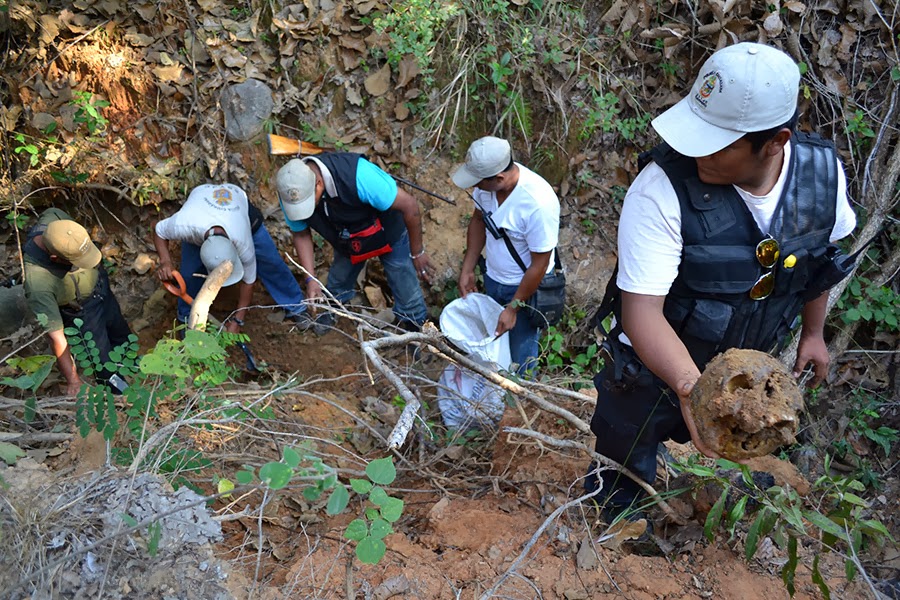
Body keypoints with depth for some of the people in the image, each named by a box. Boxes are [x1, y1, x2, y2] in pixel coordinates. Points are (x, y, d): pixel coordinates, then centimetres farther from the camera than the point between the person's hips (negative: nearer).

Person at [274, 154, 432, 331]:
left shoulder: (357, 175, -43)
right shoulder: (290, 193, -26)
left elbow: (409, 205, -33)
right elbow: (301, 235, -7)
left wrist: (417, 253, -21)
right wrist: (311, 279, -18)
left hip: (389, 235, -4)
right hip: (346, 241, 4)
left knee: (408, 298, 2)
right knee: (336, 288, 20)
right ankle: (330, 310, 54)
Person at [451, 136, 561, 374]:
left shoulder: (539, 203, -36)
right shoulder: (487, 178, -18)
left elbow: (539, 264, -25)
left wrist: (513, 307, -17)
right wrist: (467, 269, 1)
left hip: (526, 284, -6)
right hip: (492, 277, 6)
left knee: (520, 352, 15)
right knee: (494, 335, 27)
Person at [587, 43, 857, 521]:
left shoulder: (822, 171, -15)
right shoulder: (662, 190, -33)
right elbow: (642, 310, -36)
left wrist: (813, 332, 15)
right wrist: (691, 386, -51)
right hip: (657, 368, -4)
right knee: (622, 486, 17)